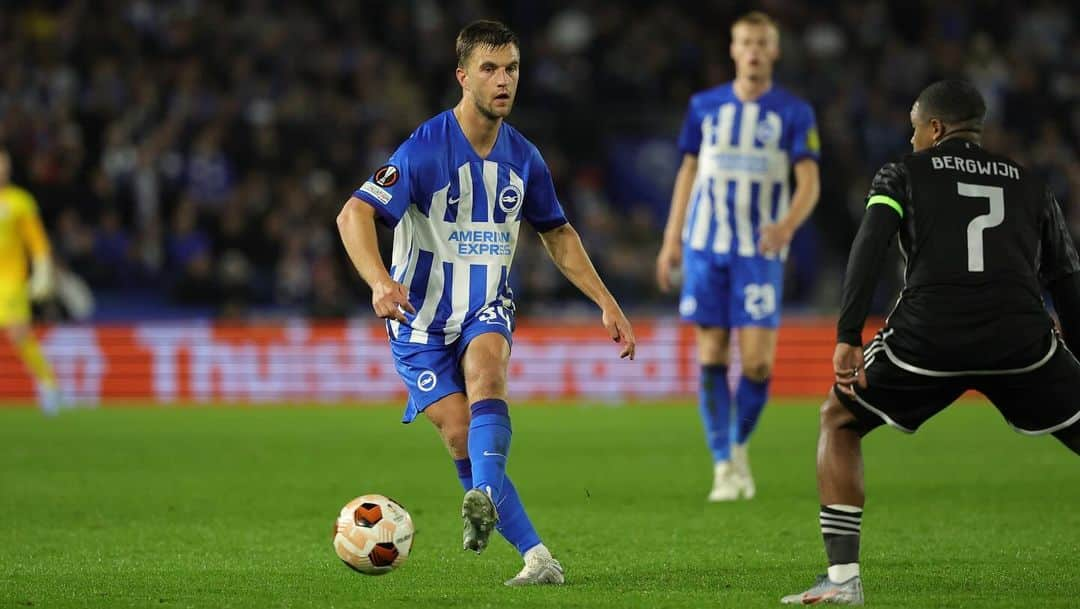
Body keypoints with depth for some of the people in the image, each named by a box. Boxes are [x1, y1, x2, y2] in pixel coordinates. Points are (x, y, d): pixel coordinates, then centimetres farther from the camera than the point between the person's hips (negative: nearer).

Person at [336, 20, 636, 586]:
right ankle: (535, 555, -9)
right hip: (421, 318, -3)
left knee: (486, 374, -31)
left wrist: (606, 304, 12)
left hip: (487, 308, 3)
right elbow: (354, 214, -24)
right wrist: (380, 280, -42)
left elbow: (558, 234, 17)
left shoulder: (523, 158, 2)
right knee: (461, 436, -14)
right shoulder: (425, 149, -16)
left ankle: (485, 499, -49)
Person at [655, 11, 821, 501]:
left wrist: (787, 224, -25)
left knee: (758, 362, -9)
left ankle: (739, 444, 17)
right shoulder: (705, 107, 9)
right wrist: (671, 240, 11)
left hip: (760, 251, -2)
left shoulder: (794, 113, 1)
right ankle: (724, 467, 4)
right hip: (705, 246, 2)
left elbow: (809, 184, -6)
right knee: (712, 356, -2)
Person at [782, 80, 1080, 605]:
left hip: (928, 338, -1)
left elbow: (869, 247, -1)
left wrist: (848, 336, -6)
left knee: (838, 422, 22)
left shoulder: (904, 175, 16)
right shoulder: (1030, 186, 24)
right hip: (1022, 339, 1)